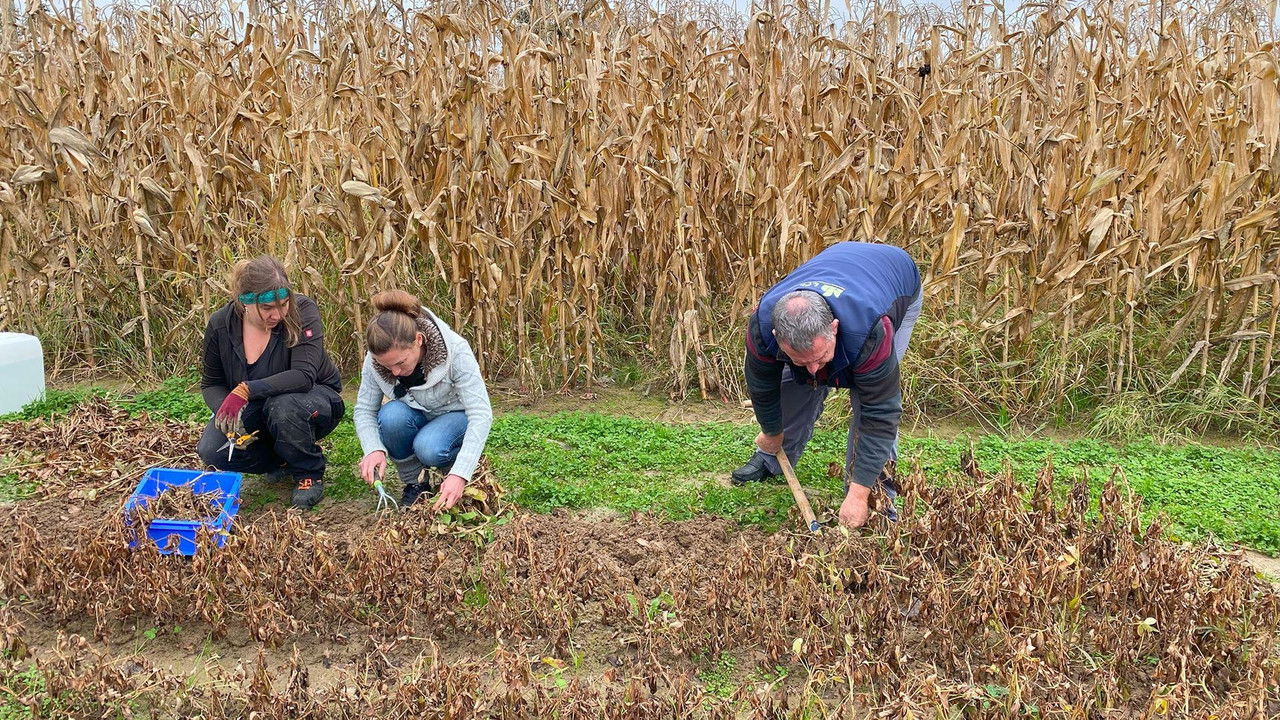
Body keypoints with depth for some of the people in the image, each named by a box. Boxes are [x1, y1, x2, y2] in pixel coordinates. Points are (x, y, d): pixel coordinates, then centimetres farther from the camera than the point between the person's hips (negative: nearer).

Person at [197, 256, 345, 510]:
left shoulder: (302, 311, -24)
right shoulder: (220, 325, -13)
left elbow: (304, 376, -34)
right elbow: (211, 383, -1)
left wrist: (246, 390, -41)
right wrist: (226, 409, -23)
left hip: (315, 400, -4)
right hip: (254, 412, 4)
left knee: (283, 406, -38)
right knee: (212, 451, -19)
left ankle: (310, 474, -9)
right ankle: (284, 462, 10)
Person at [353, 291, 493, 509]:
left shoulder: (456, 352, -31)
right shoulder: (374, 360, -21)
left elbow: (481, 415, -33)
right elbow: (364, 409, -13)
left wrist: (460, 474, -44)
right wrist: (374, 449, -35)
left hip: (455, 417, -3)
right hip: (417, 417, 3)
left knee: (428, 448, -35)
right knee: (391, 415, -32)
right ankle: (414, 484, -8)